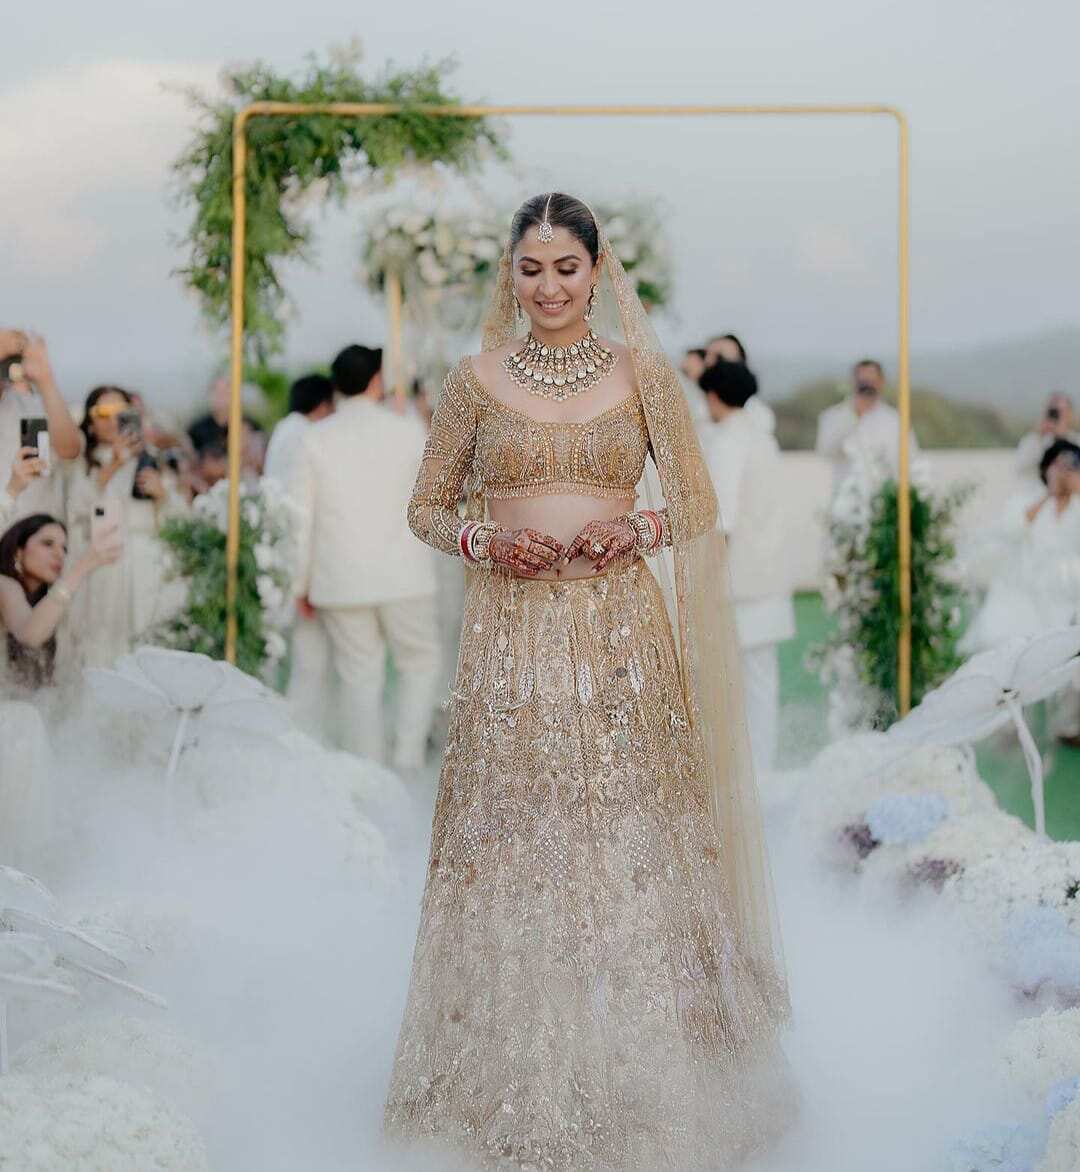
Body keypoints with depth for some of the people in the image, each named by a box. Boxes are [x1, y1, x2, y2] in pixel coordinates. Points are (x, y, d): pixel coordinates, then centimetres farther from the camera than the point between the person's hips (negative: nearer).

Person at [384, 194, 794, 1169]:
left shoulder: (643, 373, 7)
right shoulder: (477, 380, 7)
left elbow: (698, 503, 11)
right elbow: (427, 507, 12)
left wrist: (641, 528, -9)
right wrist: (483, 542, -8)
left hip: (619, 627, 0)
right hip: (513, 633, 0)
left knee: (629, 836, 0)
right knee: (517, 842, 0)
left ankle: (639, 1078, 14)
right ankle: (522, 1088, 13)